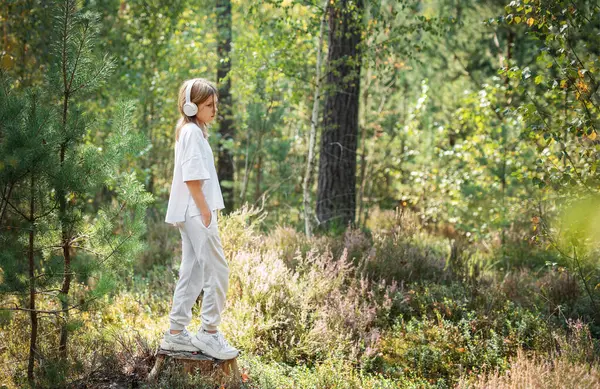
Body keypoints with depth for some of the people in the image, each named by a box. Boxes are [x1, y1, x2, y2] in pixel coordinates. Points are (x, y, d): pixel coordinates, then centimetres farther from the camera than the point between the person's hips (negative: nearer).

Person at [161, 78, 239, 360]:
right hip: (197, 212, -10)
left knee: (192, 273, 12)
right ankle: (209, 334, -3)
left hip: (191, 213, 10)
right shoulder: (192, 132, -12)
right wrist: (205, 211, -18)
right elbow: (192, 177, -19)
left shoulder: (191, 131, 18)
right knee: (217, 271, -7)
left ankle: (176, 334, 15)